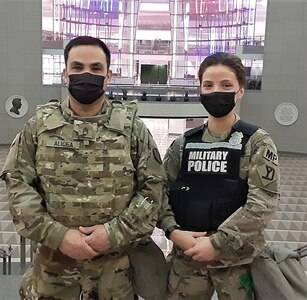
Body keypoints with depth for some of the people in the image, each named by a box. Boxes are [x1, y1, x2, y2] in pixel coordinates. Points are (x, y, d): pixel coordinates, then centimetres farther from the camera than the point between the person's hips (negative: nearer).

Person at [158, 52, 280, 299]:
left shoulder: (257, 142, -5)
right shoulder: (183, 144, 5)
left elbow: (263, 202, -13)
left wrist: (217, 242, -18)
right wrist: (173, 231, -13)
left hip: (237, 259, -2)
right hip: (187, 256, 3)